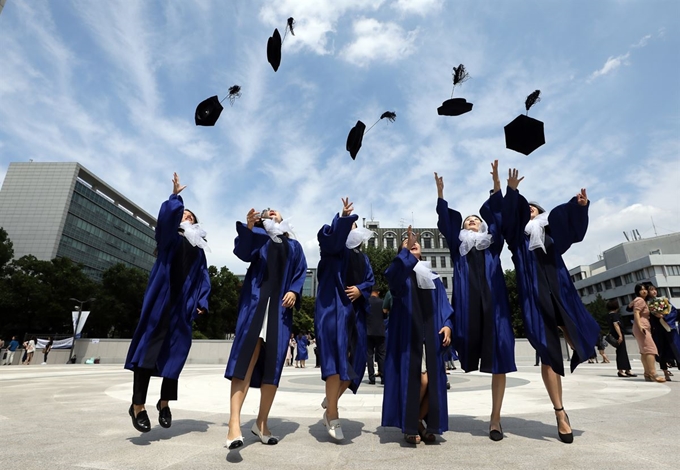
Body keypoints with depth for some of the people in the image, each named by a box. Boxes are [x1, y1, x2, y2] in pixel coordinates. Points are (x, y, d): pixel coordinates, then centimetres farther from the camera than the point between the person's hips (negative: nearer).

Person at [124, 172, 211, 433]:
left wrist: (201, 301, 1)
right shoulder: (168, 236, 12)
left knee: (176, 349, 4)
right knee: (150, 342, -9)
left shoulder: (199, 247, 20)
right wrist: (175, 196, -14)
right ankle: (138, 404, -6)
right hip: (161, 296, -3)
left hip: (183, 301, 3)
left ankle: (165, 401, 16)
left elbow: (203, 277, 12)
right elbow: (167, 215, -12)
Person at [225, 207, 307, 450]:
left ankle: (261, 423, 9)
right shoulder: (258, 235, 17)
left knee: (274, 362, -1)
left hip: (280, 304, 3)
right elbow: (244, 253, -3)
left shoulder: (294, 245, 24)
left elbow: (301, 271, 12)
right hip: (256, 299, -2)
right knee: (247, 354, -17)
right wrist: (248, 227, -18)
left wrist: (294, 291, -6)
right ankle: (234, 422, -20)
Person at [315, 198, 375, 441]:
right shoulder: (333, 249, 5)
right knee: (336, 358, -12)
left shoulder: (363, 258, 24)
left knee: (353, 360, 5)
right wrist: (343, 217, -35)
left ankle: (329, 403, 25)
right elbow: (329, 234, -18)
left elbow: (370, 280, 16)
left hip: (355, 312, 7)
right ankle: (332, 415, -1)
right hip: (333, 308, -6)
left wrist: (360, 290, -6)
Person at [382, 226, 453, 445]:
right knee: (417, 380, -9)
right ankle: (410, 425, 12)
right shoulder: (402, 273, 6)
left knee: (433, 381, 1)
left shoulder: (433, 277, 19)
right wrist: (406, 249, -32)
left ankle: (421, 422, 22)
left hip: (431, 334, 4)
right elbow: (391, 273, -21)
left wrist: (447, 324, -5)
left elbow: (444, 305, 12)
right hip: (408, 333, -4)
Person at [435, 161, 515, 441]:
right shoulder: (458, 246, 18)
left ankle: (495, 419, 8)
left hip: (494, 305, 1)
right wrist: (440, 191, 5)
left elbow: (497, 214, 11)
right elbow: (446, 221, 11)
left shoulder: (493, 244, 20)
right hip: (467, 307, -1)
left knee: (499, 360, -2)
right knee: (467, 354, -6)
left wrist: (496, 182, 3)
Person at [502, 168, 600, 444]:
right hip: (535, 297, -2)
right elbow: (510, 215, -2)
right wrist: (512, 192, -14)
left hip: (560, 292, 2)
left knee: (580, 338, -11)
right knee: (549, 354, -5)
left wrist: (580, 205, -20)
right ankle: (560, 413, 2)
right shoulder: (518, 238, 15)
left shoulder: (552, 235, 19)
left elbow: (568, 218, 0)